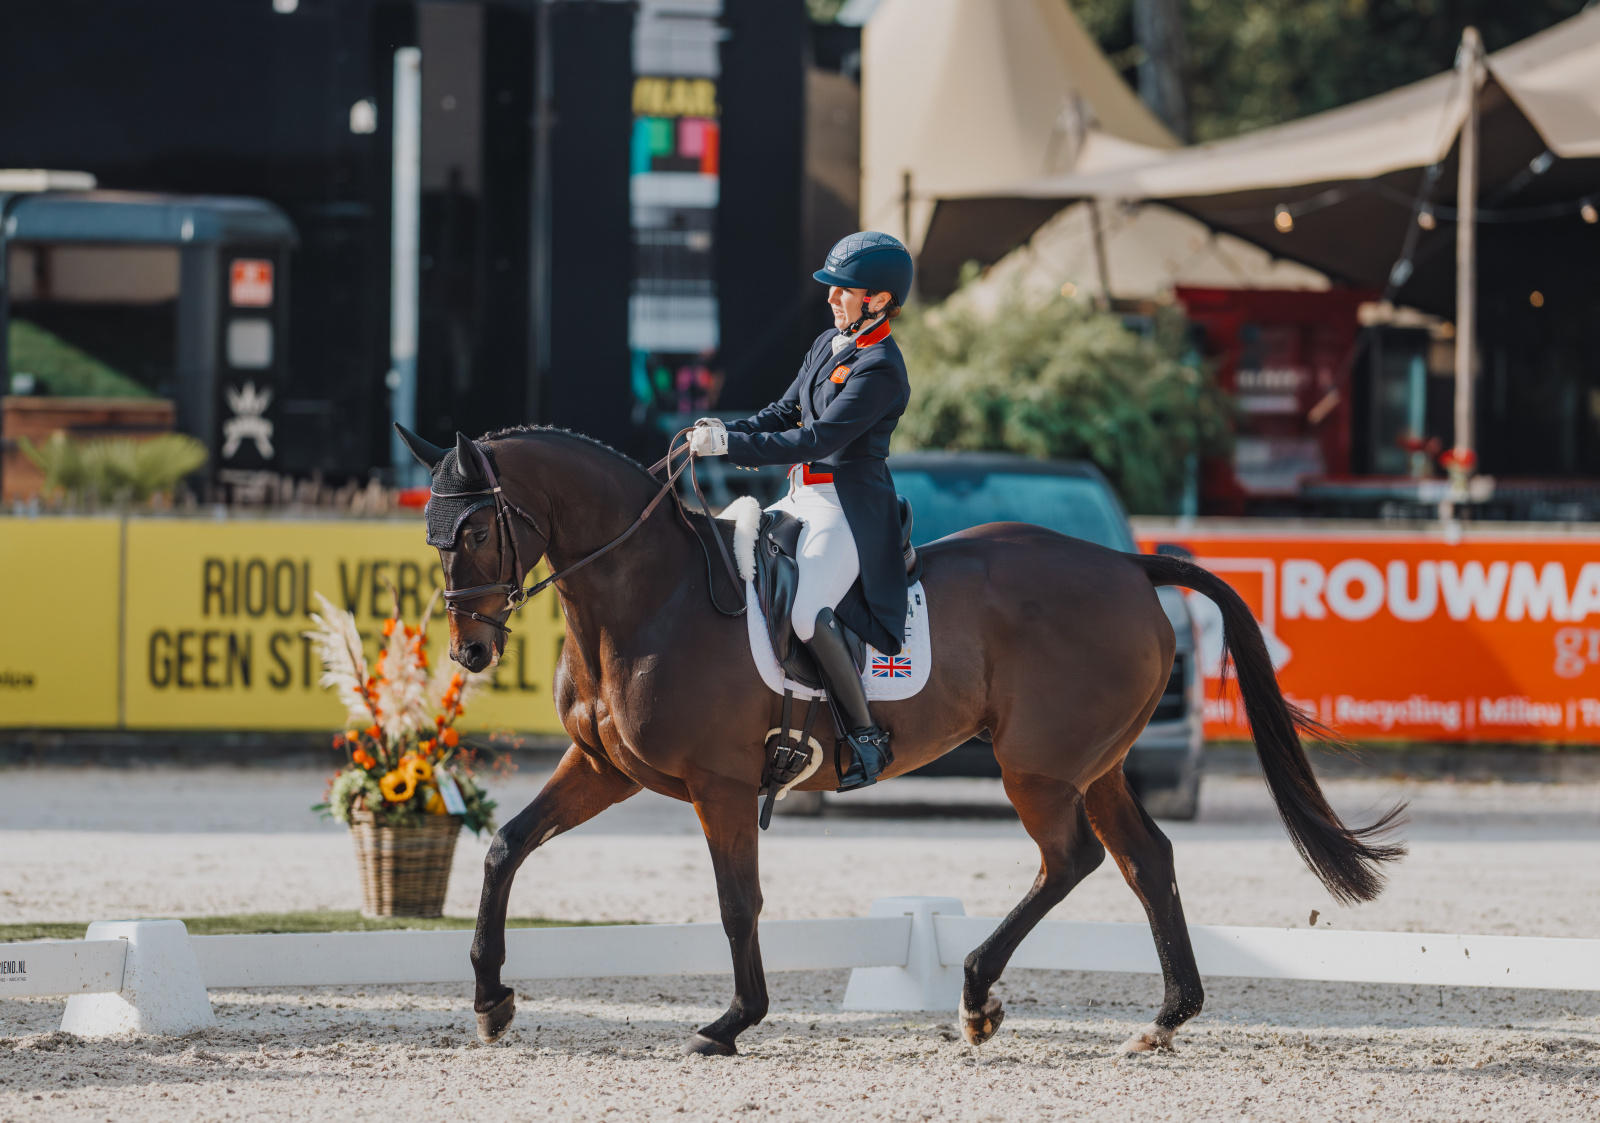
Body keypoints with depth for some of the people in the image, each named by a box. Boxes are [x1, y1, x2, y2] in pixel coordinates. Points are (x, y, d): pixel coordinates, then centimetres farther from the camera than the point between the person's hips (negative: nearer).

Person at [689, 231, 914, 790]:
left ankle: (868, 738, -17)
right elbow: (787, 412, 17)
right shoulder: (828, 345, 13)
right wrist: (725, 431, -2)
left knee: (808, 616, -27)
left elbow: (819, 438, -22)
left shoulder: (880, 367, -17)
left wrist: (732, 445, -23)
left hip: (850, 507, -10)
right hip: (804, 498, 10)